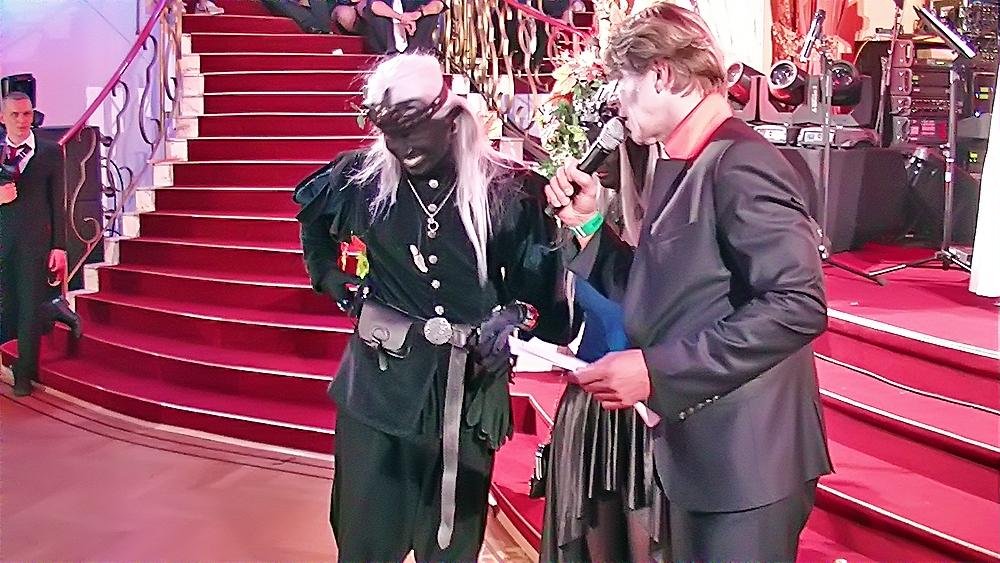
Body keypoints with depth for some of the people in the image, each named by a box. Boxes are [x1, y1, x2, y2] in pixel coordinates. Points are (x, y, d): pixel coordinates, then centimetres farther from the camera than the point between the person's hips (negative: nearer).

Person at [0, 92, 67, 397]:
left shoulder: (51, 152, 3)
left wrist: (59, 246, -2)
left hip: (35, 242, -1)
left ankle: (25, 373, 13)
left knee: (30, 307, 3)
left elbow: (58, 201, 2)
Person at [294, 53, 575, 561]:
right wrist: (335, 283, 12)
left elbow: (542, 284, 1)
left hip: (469, 389, 0)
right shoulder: (362, 177, -2)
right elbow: (312, 218, 20)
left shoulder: (505, 190, -7)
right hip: (381, 382, 1)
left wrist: (516, 317, -17)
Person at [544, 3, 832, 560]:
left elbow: (798, 304, -27)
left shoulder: (741, 163, -17)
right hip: (694, 451, 9)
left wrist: (657, 370, -27)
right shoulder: (681, 167, 13)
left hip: (745, 459, -9)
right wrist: (591, 221, 5)